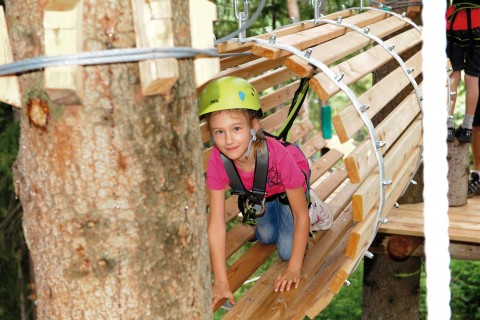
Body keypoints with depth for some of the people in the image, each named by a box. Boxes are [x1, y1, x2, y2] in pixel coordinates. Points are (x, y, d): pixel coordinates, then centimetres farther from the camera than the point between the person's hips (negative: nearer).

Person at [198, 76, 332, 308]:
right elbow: (216, 223, -33)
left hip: (287, 188, -3)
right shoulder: (217, 160, -36)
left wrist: (294, 269, -30)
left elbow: (300, 214, -32)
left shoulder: (278, 155, -45)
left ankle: (313, 208, 17)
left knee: (287, 251, -9)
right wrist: (221, 282, -33)